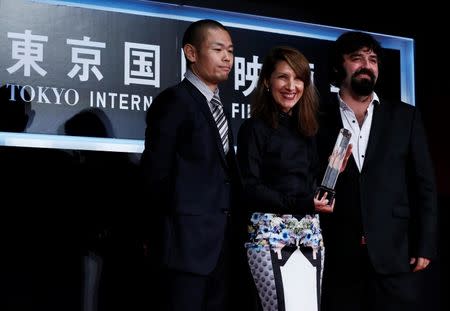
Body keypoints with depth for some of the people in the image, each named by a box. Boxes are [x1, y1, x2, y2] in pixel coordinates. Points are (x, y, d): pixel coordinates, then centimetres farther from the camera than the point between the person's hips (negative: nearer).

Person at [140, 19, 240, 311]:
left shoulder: (220, 107, 17)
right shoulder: (174, 100, -10)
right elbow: (156, 171, -11)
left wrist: (228, 220, 7)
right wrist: (176, 219, -4)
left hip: (220, 238, 8)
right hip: (188, 239, -8)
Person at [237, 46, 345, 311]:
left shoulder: (308, 129, 15)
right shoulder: (255, 128, -3)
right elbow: (250, 188, -10)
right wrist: (300, 204, -18)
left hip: (311, 234, 6)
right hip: (271, 233, -6)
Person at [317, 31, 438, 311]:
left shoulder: (405, 116, 9)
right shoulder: (319, 119, 5)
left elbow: (424, 185, 6)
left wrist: (425, 245, 0)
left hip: (395, 254, 1)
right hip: (338, 257, 0)